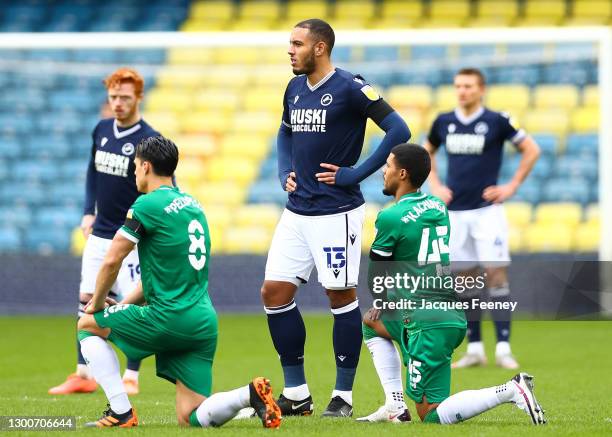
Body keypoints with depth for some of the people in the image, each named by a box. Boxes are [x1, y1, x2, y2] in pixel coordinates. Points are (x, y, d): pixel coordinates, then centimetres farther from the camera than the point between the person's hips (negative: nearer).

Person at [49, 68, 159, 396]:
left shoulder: (149, 141, -13)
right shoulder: (102, 130, 6)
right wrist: (89, 212, 12)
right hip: (99, 233, 6)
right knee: (88, 301, 6)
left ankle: (131, 377, 2)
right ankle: (84, 375, 13)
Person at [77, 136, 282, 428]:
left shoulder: (148, 205, -7)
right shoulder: (192, 205, 19)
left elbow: (112, 261, -10)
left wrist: (98, 303, 7)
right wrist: (122, 305, 22)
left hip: (169, 320, -8)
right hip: (204, 324, 8)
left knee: (87, 326, 15)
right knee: (190, 419, 7)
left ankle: (121, 413, 5)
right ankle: (250, 394, -17)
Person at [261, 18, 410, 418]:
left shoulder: (350, 88, -11)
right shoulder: (295, 88, 11)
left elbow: (399, 131, -14)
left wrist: (355, 174, -14)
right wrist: (285, 172, 11)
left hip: (337, 211, -8)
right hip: (297, 211, 8)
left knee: (341, 295, -1)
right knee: (275, 291, 3)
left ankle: (344, 395, 8)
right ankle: (297, 394, 11)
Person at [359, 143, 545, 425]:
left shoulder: (390, 217, -10)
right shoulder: (438, 206, 13)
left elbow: (375, 278, 2)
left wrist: (382, 302, 24)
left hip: (427, 323, -9)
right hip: (454, 314, 9)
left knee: (432, 415, -3)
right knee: (371, 324, 28)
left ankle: (511, 391, -18)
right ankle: (395, 408, 17)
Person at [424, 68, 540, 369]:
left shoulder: (496, 121, -4)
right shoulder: (444, 122, 7)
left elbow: (531, 150, 1)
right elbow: (426, 153, 25)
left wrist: (511, 187, -3)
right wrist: (435, 187, 12)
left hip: (487, 209, -4)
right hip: (455, 211, 4)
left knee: (496, 274, -10)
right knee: (466, 278, 5)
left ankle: (503, 347, -10)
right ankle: (475, 349, 10)